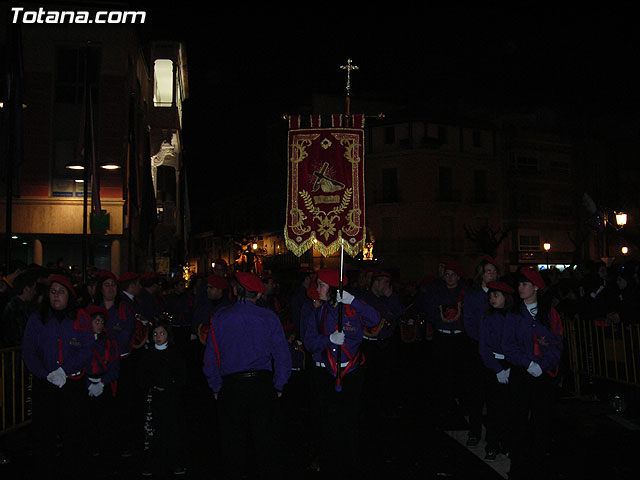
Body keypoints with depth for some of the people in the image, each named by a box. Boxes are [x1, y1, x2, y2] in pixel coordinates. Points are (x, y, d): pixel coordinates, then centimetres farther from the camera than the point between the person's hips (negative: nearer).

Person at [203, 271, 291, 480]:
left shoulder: (220, 317, -2)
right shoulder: (269, 318, -4)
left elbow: (211, 358, 0)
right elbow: (283, 356, -3)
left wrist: (217, 388, 9)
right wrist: (278, 386, 8)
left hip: (230, 387, 0)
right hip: (263, 386, 0)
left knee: (233, 440, 14)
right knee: (266, 439, 12)